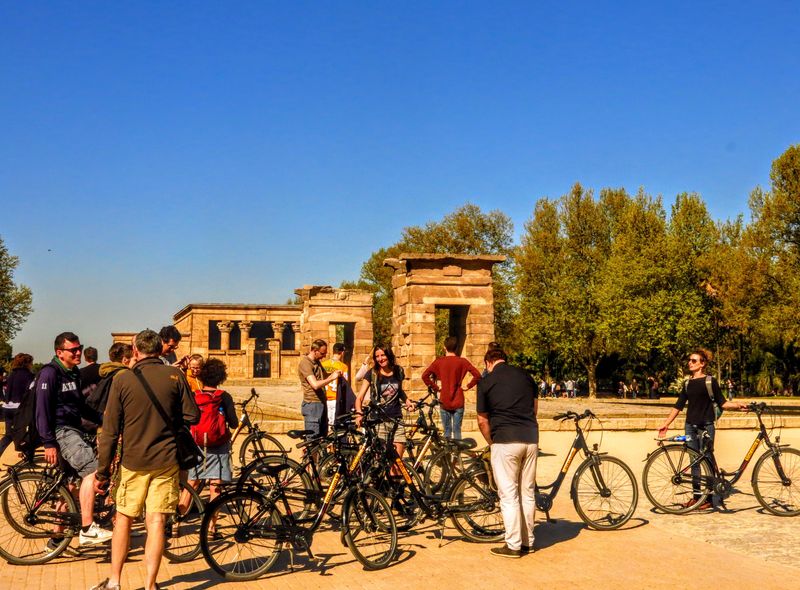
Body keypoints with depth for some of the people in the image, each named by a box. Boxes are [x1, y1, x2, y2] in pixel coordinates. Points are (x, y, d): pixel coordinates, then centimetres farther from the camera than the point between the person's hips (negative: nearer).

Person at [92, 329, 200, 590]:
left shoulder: (122, 379, -6)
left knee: (123, 519, 15)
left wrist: (102, 471, 3)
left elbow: (110, 431, -4)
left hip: (133, 462, 0)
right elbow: (192, 416, -1)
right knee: (156, 522, 4)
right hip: (166, 460, 0)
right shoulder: (175, 375, -4)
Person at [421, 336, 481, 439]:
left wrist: (435, 387, 2)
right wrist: (468, 386, 1)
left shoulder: (439, 362, -2)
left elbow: (425, 375, -8)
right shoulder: (462, 361, -3)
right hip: (458, 402, 0)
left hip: (444, 402, 0)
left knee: (447, 431, 9)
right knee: (457, 431, 5)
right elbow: (477, 375, -10)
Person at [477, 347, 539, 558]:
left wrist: (492, 442, 21)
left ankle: (513, 545, 4)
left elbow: (482, 421, 5)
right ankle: (528, 541, 20)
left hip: (505, 440, -4)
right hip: (531, 438, 5)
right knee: (528, 492, 13)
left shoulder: (486, 382, 2)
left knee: (508, 495, 1)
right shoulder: (524, 375, 12)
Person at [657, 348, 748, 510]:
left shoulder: (710, 381, -3)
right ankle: (696, 495, 15)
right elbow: (679, 405, 12)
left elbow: (722, 403, 0)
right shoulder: (687, 383, 9)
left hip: (706, 426, -4)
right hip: (690, 426, 4)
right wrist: (666, 423, 9)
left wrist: (737, 405, -18)